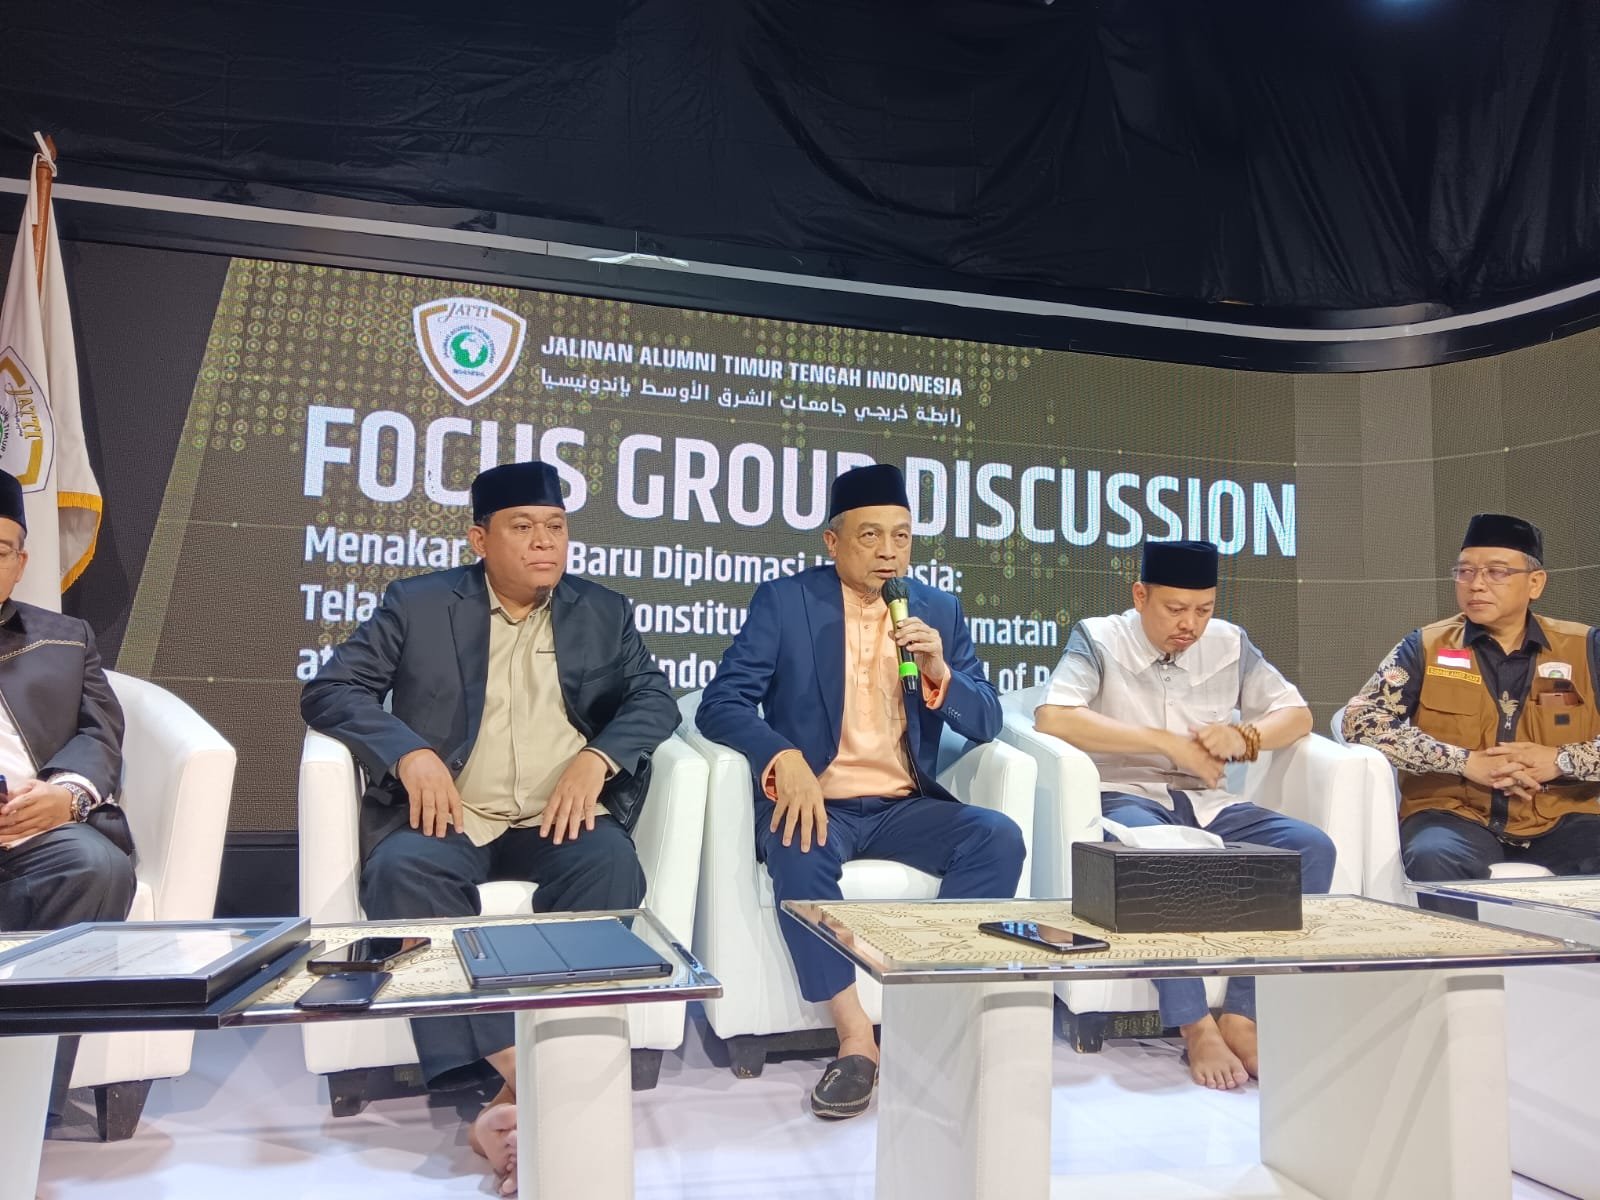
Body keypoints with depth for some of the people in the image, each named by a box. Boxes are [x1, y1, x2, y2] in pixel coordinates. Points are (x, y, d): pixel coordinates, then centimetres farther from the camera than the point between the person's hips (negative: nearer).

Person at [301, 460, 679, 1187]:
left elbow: (654, 699, 7)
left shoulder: (603, 612, 14)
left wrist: (596, 757, -13)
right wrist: (409, 752, -14)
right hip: (450, 815, 0)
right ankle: (503, 1068, -32)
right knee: (403, 871, -32)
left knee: (611, 866, -31)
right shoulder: (417, 604, 8)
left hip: (559, 817, 1)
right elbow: (330, 690, 4)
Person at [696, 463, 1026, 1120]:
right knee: (798, 855, -34)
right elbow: (721, 703, -9)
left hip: (905, 805, 3)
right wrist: (786, 760, -27)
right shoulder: (784, 601, -1)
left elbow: (986, 722, 7)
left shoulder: (940, 610, 8)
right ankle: (855, 1038, -18)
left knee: (999, 838, -23)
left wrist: (940, 673, -14)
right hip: (817, 801, -3)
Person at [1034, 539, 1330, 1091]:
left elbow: (1296, 714, 16)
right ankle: (1196, 1027, -27)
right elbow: (1051, 717, -18)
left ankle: (1241, 1015, -17)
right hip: (1127, 795, -5)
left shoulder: (1228, 643, 13)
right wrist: (1167, 742, -18)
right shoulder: (1099, 638, -1)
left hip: (1206, 802, 5)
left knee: (1311, 847, -20)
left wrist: (1244, 735, -8)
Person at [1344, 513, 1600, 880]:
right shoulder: (1426, 647, 4)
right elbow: (1360, 720, -9)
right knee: (1433, 862, -35)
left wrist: (1560, 760, -15)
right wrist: (1466, 762, -15)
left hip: (1560, 821, 2)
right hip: (1454, 814, -2)